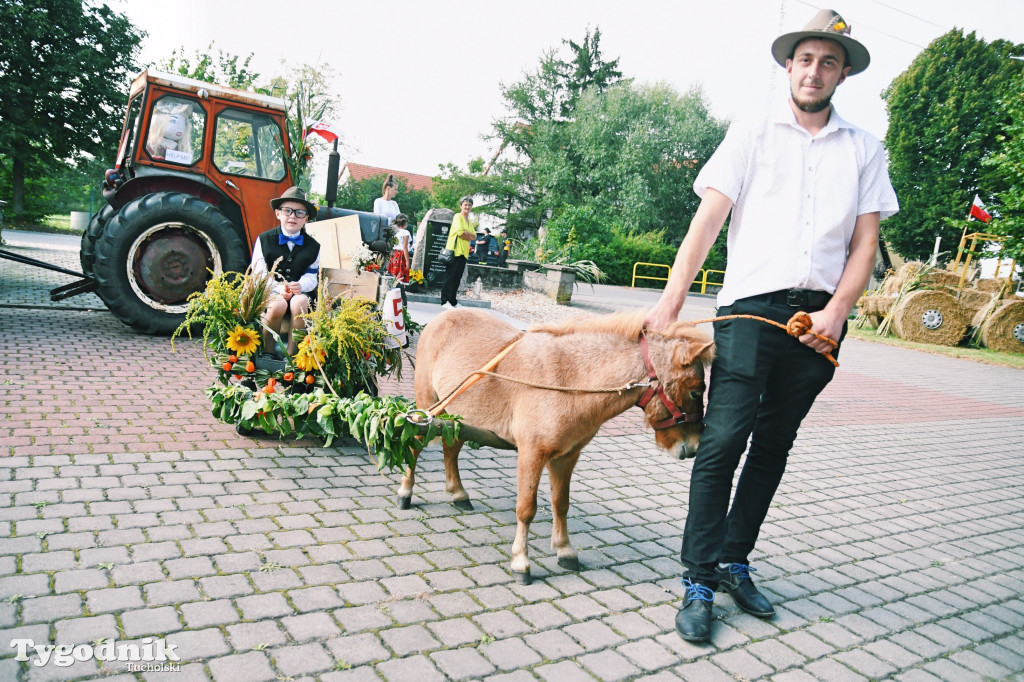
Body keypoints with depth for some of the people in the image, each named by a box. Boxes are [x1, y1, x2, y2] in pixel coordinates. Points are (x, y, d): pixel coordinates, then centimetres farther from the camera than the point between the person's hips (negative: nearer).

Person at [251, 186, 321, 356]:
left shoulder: (313, 246, 10)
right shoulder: (264, 240, 5)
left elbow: (311, 277, 2)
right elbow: (258, 274, -1)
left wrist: (300, 286, -23)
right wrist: (278, 288, -19)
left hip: (300, 293, 1)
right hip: (269, 293, -1)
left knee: (299, 302, -35)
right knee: (279, 305, -36)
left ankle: (291, 355, -24)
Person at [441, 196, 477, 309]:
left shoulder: (470, 220, 20)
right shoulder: (458, 216, -4)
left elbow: (474, 236, 10)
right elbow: (460, 232, -17)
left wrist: (466, 233, -8)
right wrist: (469, 236, -2)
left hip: (464, 252, 8)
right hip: (455, 250, -8)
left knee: (457, 278, 9)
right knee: (450, 277, -8)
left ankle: (453, 301, 13)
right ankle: (445, 301, -7)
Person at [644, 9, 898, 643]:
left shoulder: (864, 149, 15)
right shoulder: (751, 136, 8)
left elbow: (866, 241, 9)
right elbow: (708, 220, -1)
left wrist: (835, 312, -7)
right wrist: (671, 300, -11)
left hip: (820, 316, 3)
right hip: (752, 305, -3)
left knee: (774, 445, 8)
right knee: (723, 439, -11)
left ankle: (735, 561, 20)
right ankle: (700, 580, -2)